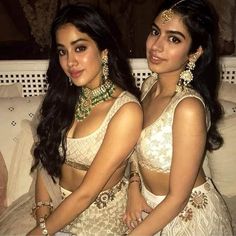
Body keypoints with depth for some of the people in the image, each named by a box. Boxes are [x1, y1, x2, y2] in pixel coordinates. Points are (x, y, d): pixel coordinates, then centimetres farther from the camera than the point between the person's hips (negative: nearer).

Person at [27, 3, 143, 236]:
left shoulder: (126, 110, -21)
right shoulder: (64, 97, -3)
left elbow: (87, 192, -19)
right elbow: (45, 159, -1)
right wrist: (42, 212, -13)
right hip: (57, 208, 4)